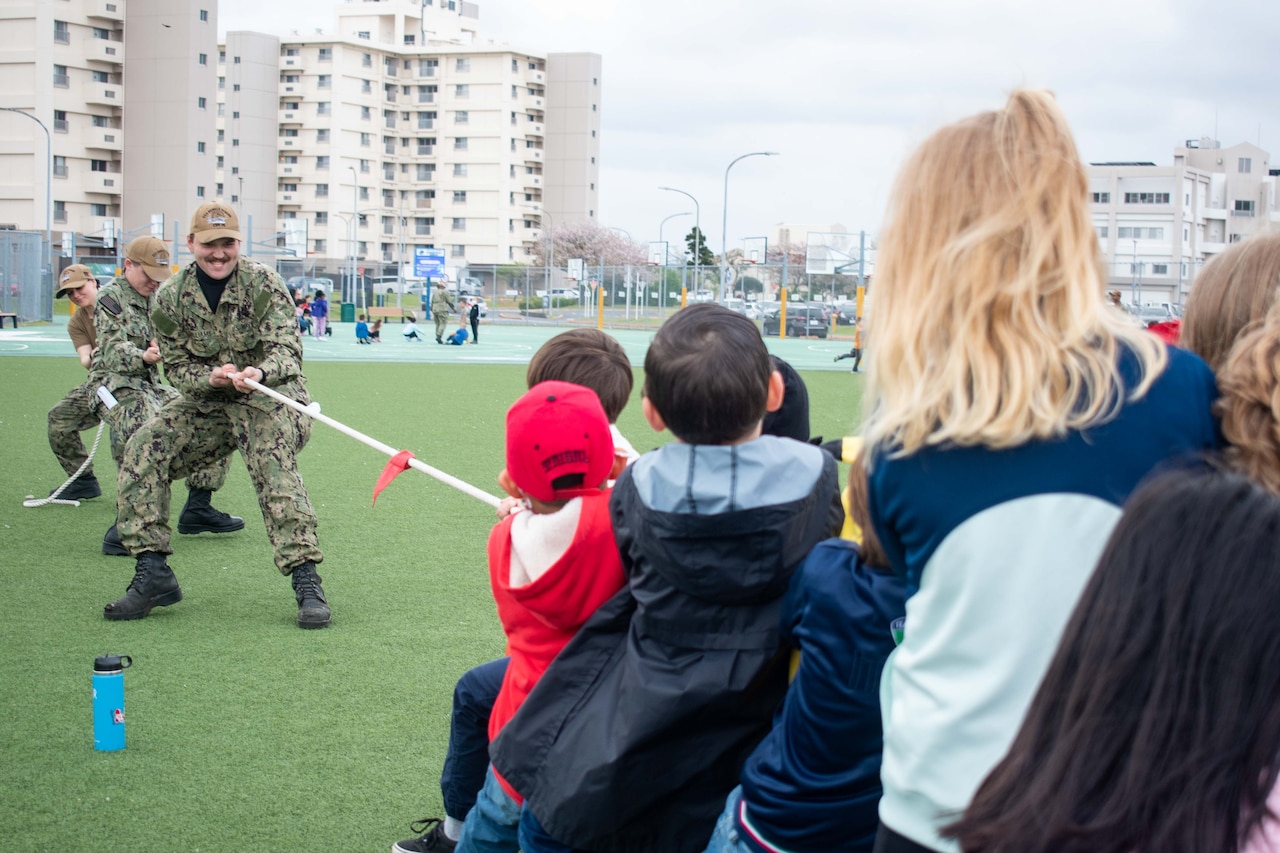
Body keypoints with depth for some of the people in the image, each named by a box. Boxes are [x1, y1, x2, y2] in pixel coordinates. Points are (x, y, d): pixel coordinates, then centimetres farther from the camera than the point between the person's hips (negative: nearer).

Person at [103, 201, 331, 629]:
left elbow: (287, 346, -17)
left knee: (274, 463, -31)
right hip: (205, 401, 4)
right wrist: (212, 377, -23)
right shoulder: (169, 297, 0)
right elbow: (177, 367, 0)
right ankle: (152, 574, -9)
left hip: (271, 393, -4)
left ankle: (306, 580, -30)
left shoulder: (263, 283, -9)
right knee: (143, 449, -15)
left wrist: (260, 373, -40)